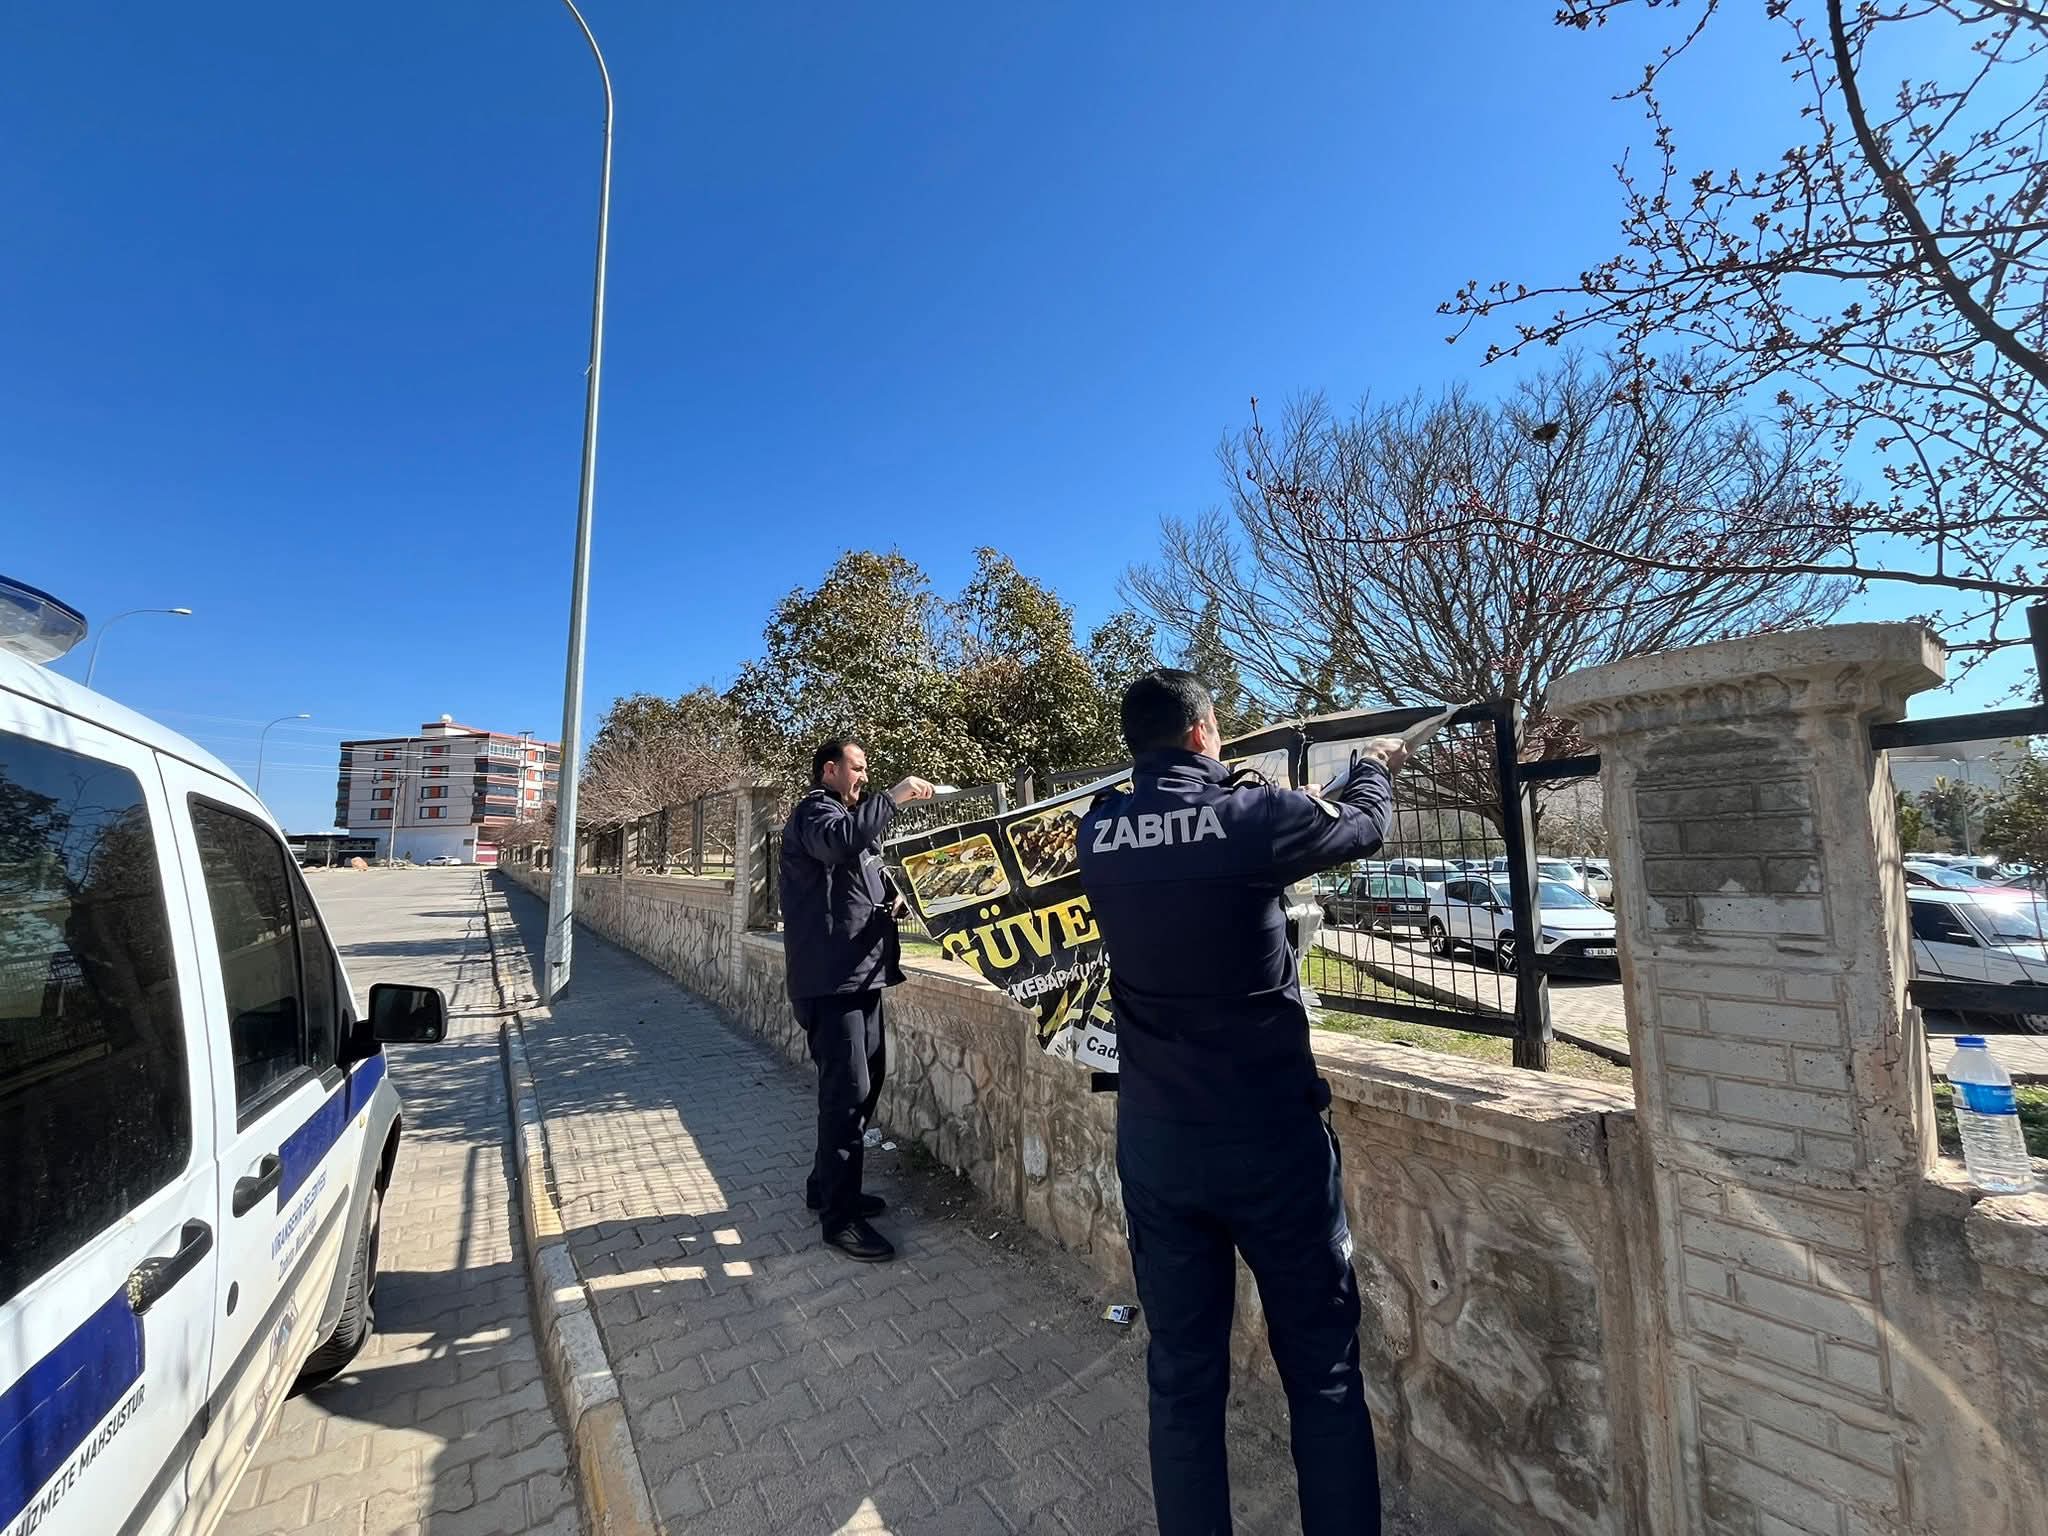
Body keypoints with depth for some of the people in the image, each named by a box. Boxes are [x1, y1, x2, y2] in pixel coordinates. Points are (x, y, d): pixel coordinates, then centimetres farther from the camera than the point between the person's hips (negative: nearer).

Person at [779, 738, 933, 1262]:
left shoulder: (843, 813, 23)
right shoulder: (814, 810, -7)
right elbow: (839, 840, -33)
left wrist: (889, 905, 10)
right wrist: (893, 797, -30)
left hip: (860, 974, 10)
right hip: (831, 977, -10)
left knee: (865, 1083, 16)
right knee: (848, 1090, -8)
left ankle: (828, 1187, 31)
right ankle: (839, 1216, 4)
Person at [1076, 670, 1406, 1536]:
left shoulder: (1098, 835, -3)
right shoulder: (1250, 815, -14)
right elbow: (1362, 827, 5)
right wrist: (1374, 769, 26)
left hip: (1153, 1140, 4)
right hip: (1269, 1135, -3)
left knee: (1181, 1375, 18)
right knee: (1323, 1372, 17)